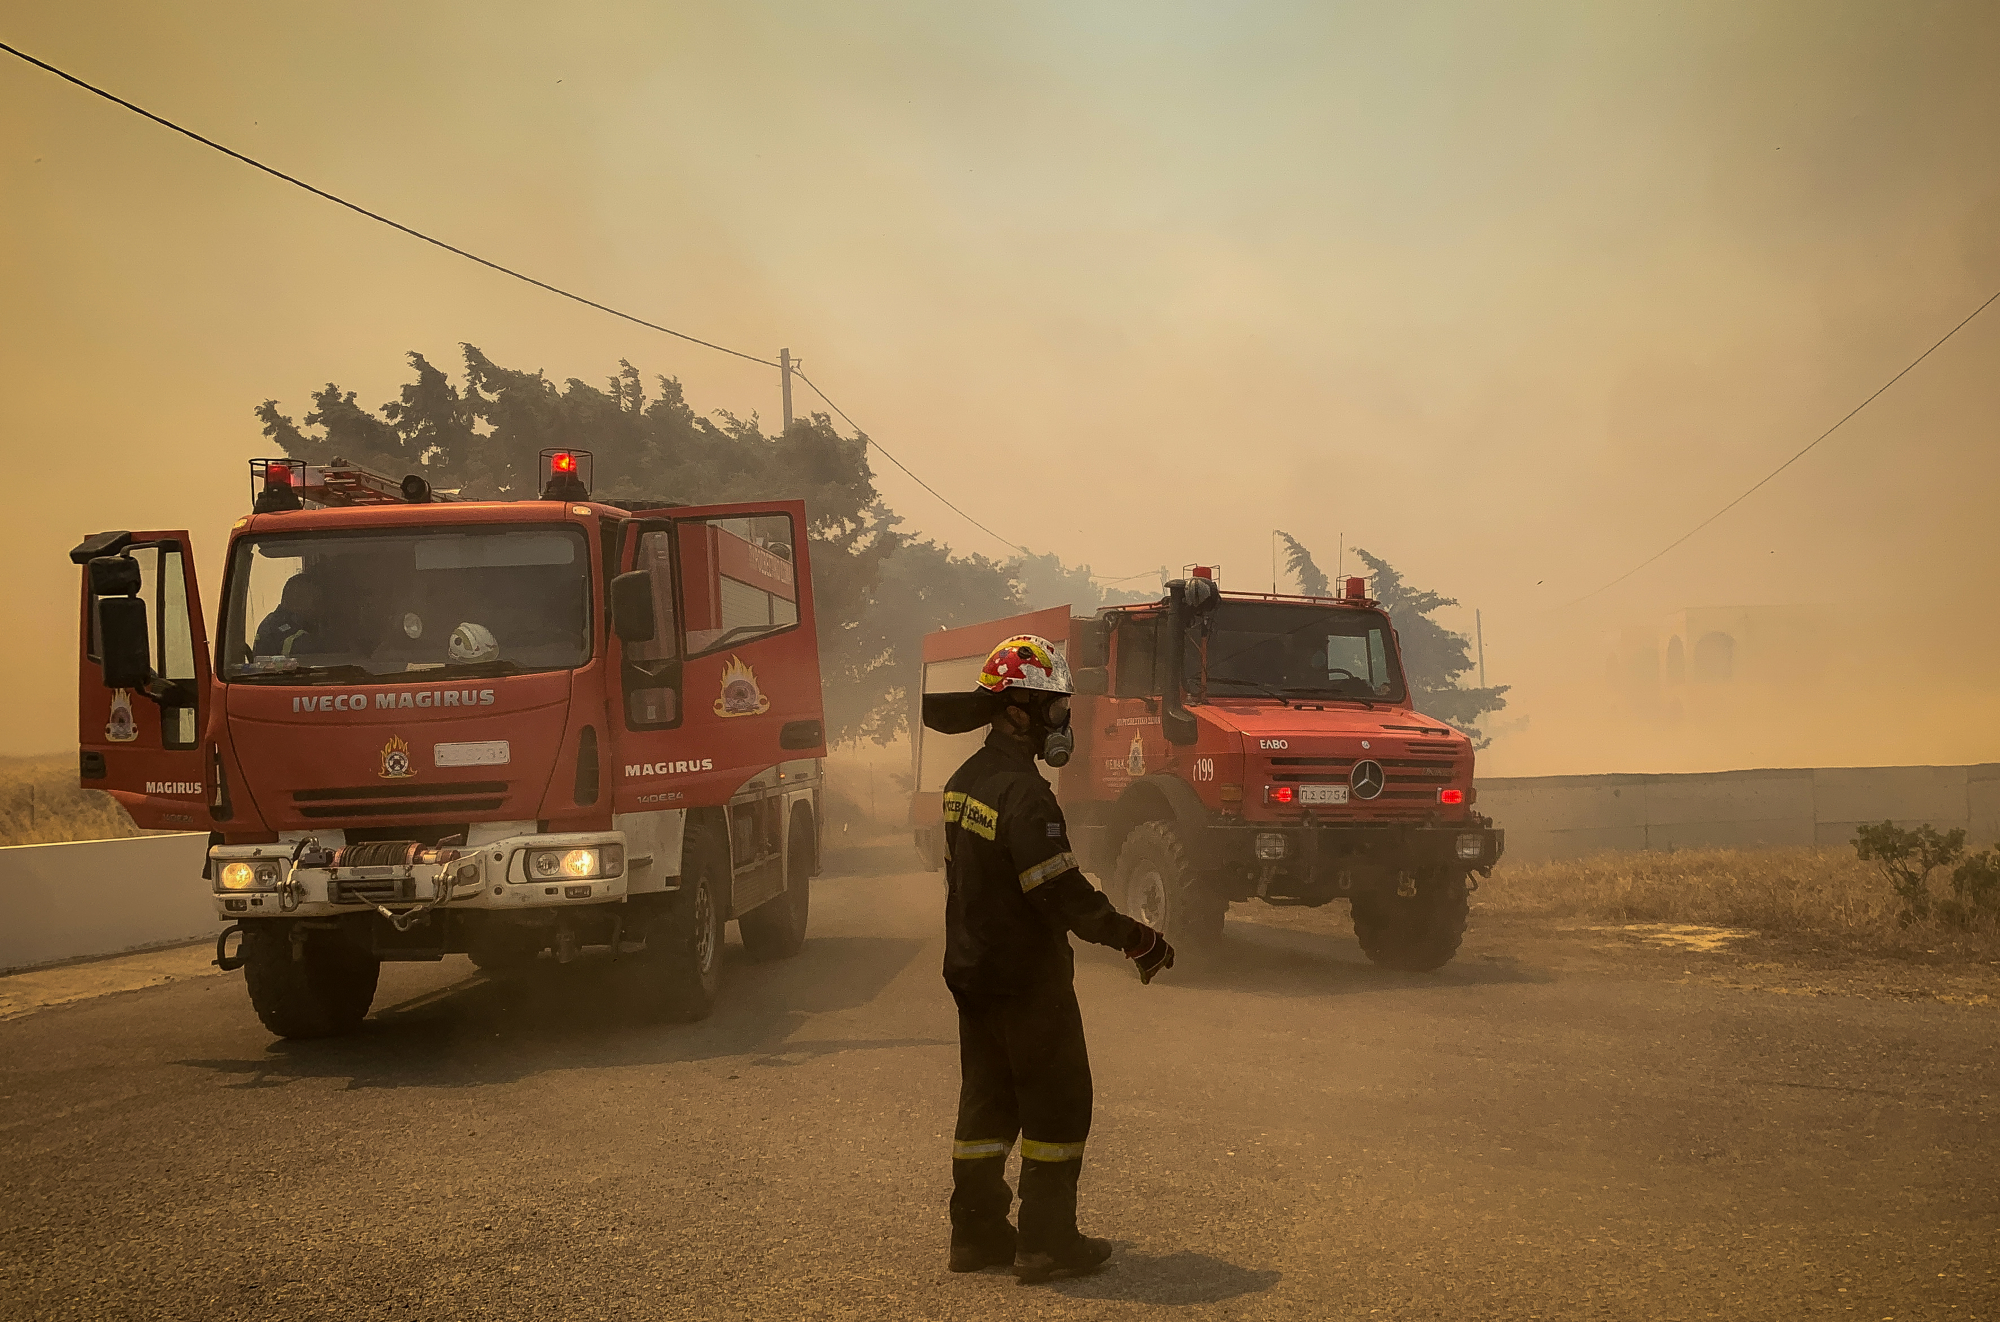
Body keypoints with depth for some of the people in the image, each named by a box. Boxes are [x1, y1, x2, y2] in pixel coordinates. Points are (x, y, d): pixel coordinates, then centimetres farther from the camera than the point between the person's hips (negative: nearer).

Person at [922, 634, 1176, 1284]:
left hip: (972, 971, 9)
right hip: (1027, 977, -9)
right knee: (1058, 1102, 1)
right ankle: (1046, 1241, 3)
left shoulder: (963, 781, 8)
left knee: (987, 1100, 15)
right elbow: (1062, 894, -24)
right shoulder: (1024, 794, -22)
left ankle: (976, 1231, 19)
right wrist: (1136, 939, -16)